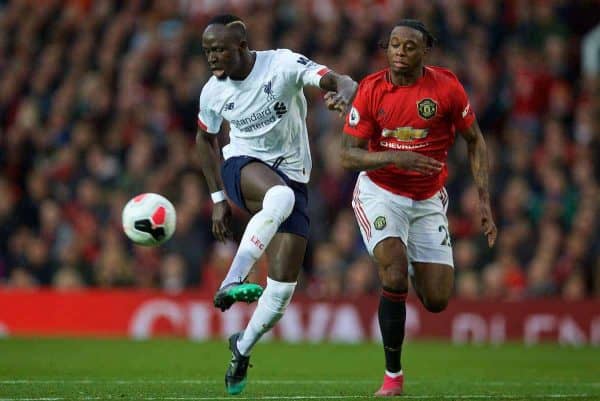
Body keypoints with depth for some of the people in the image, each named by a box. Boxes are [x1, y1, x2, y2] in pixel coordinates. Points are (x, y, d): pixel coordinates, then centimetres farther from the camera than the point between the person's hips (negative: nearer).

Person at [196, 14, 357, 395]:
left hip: (292, 175, 0)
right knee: (279, 196, -40)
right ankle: (231, 283, -44)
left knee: (284, 282, -8)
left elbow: (342, 82, -23)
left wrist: (343, 93, -48)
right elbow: (206, 139, 15)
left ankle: (242, 348, 15)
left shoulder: (284, 64, -14)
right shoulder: (213, 92, -3)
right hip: (243, 165, 0)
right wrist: (218, 198, 12)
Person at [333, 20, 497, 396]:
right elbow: (349, 154, -12)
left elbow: (475, 140, 2)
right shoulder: (371, 89, -12)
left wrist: (484, 200, -4)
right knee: (395, 269, -25)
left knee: (437, 301, -1)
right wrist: (396, 157, -30)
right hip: (380, 192, -2)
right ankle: (393, 375, -12)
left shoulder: (446, 86, -11)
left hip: (428, 200, 2)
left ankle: (415, 270, 39)